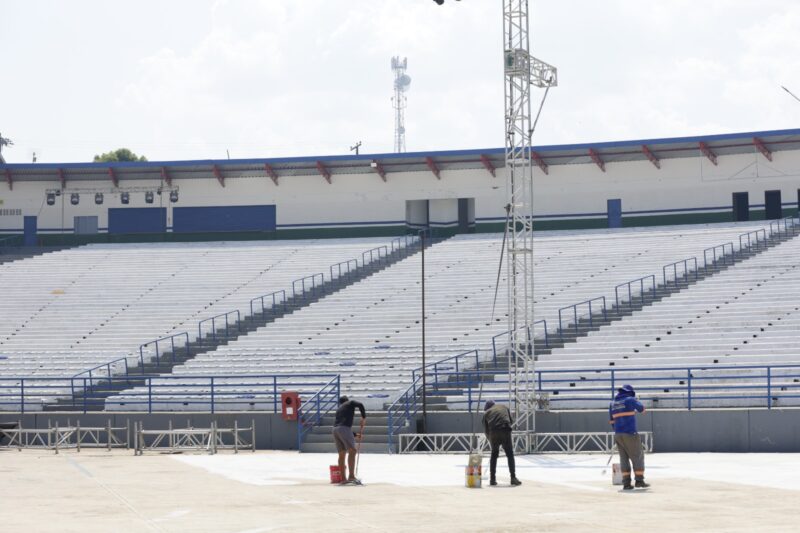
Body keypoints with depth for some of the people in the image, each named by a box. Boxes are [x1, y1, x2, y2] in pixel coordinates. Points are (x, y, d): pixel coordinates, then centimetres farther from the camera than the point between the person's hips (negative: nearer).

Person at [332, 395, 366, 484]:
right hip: (344, 429, -7)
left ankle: (343, 478, 7)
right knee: (352, 451, -10)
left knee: (342, 454, 9)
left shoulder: (339, 409, 31)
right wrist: (364, 418, 1)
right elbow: (360, 405, -8)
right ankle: (351, 476, -22)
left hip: (335, 429, 7)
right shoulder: (350, 403, 14)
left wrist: (355, 435, 32)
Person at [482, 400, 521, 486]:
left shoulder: (486, 413, 22)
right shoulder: (504, 407, 24)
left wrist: (490, 440, 28)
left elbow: (486, 430, 20)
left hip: (493, 432, 1)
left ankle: (492, 479, 14)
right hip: (505, 431, -1)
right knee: (510, 455, 6)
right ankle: (513, 478, -1)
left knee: (494, 454, 16)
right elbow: (510, 420, 22)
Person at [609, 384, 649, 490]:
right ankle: (639, 481, 2)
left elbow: (611, 420, 16)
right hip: (630, 434, -6)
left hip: (618, 434, 6)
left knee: (624, 458, 10)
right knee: (637, 457, 5)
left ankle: (626, 483, 5)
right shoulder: (630, 400, -5)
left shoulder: (613, 404, 11)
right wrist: (637, 401, 26)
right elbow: (642, 409, 9)